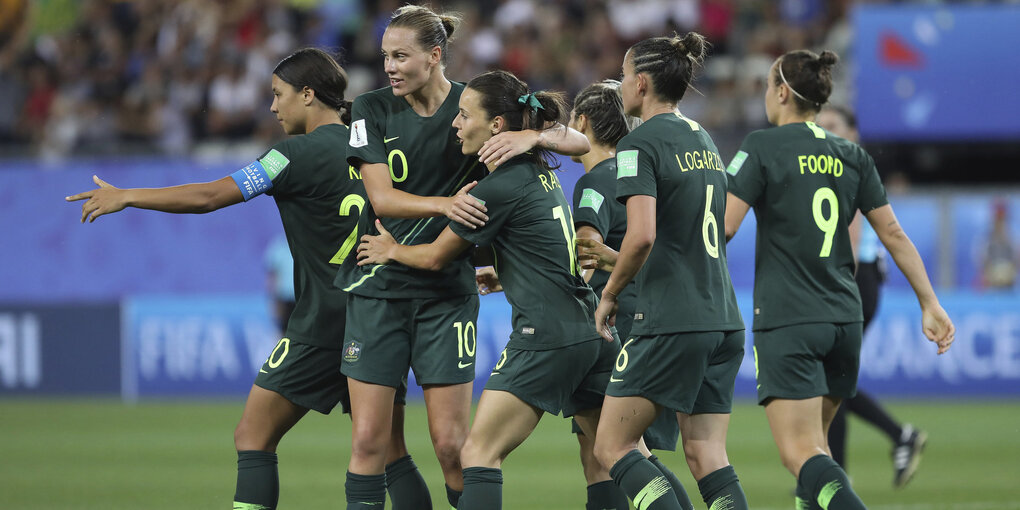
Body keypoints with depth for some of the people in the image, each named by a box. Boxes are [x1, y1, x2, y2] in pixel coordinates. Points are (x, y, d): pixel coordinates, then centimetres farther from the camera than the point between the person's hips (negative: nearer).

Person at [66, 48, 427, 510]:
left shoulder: (300, 154, -10)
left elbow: (210, 196, -10)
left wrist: (125, 197, -3)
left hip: (322, 324, -7)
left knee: (253, 437, 0)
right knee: (389, 452, 8)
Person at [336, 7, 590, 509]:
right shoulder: (372, 110, -1)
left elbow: (578, 141, -3)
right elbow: (381, 198, -11)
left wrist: (532, 137, -25)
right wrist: (445, 204, -29)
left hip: (447, 292, -1)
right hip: (377, 287, 1)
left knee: (452, 443, -4)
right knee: (368, 440, -2)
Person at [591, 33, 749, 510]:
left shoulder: (639, 144, -9)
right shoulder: (703, 138, 17)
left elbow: (641, 235, -21)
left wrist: (609, 294, -5)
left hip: (669, 323, -8)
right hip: (723, 322, 8)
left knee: (612, 447, 1)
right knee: (706, 458, 6)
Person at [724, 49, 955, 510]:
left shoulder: (762, 147, -6)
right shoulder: (852, 157, 9)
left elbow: (723, 226, -12)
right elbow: (893, 235, 10)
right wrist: (929, 304, 14)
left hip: (786, 322, -6)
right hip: (844, 318, 6)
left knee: (801, 454, -11)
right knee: (815, 441, 20)